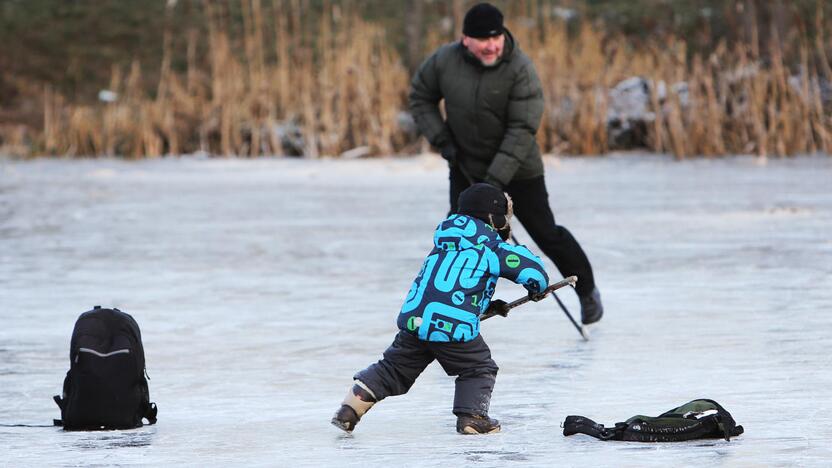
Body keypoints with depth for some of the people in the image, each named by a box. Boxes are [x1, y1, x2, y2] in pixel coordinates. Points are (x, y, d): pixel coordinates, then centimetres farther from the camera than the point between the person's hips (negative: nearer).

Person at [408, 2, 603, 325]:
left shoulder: (520, 69, -23)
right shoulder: (444, 62, -13)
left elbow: (522, 129, -25)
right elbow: (420, 96, 4)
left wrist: (497, 177, -30)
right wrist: (440, 138, -7)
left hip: (518, 169, -3)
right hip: (466, 167, 3)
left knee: (546, 234, 3)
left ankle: (587, 291, 24)